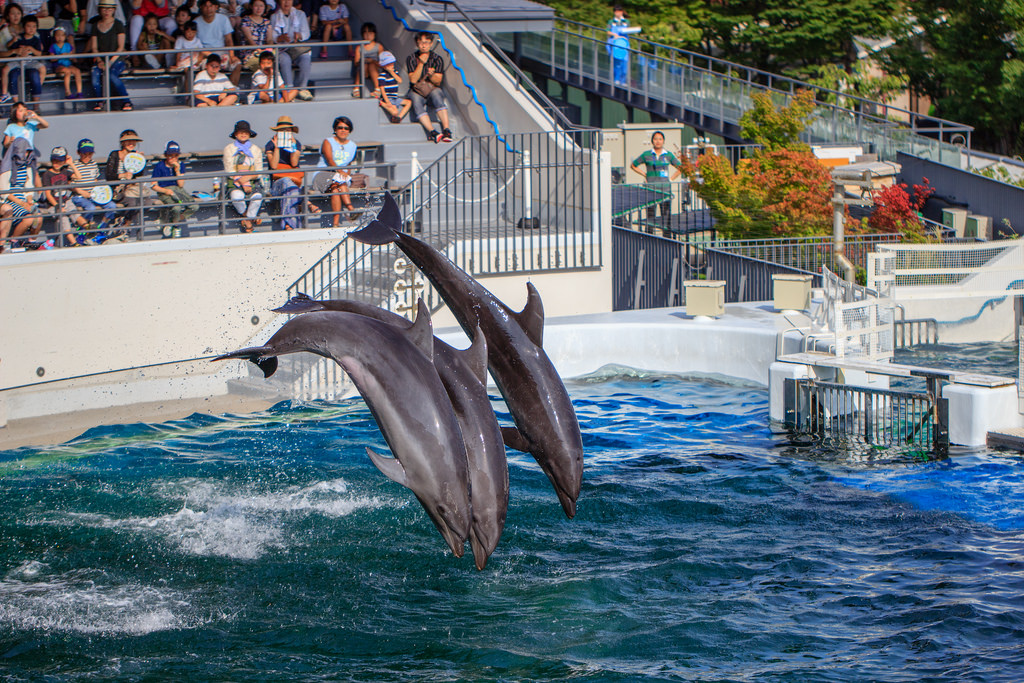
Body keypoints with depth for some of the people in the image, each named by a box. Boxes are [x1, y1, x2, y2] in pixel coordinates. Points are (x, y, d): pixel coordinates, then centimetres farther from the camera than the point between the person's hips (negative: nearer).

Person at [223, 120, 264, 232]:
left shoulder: (256, 149, 13)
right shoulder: (229, 149, 8)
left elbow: (259, 172, 6)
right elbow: (229, 171, 0)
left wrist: (247, 177, -15)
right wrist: (242, 183, -14)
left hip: (253, 182, 1)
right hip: (235, 183, -1)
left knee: (257, 196, -35)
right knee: (237, 196, -37)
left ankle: (246, 221, -17)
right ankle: (248, 217, -10)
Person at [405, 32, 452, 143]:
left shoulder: (437, 59, 3)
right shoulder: (412, 59, 1)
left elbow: (438, 82, 0)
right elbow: (413, 80, -9)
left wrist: (431, 75, -22)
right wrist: (421, 63, -17)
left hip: (433, 89, 0)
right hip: (417, 90, 0)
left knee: (436, 95, -36)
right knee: (416, 103, -34)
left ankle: (446, 129, -46)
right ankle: (432, 132, -48)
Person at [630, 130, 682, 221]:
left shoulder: (669, 155, 8)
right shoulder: (646, 155, 5)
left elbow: (680, 168, 17)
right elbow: (633, 165, 16)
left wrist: (671, 179, 6)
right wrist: (645, 175, 7)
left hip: (665, 188, 1)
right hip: (651, 188, -1)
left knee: (666, 214, -3)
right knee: (650, 215, -4)